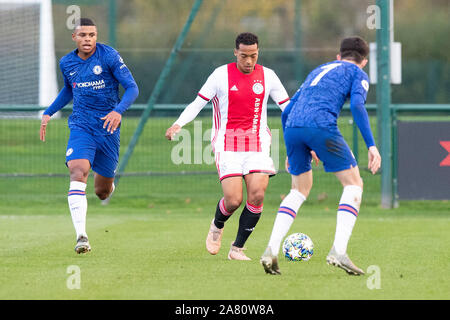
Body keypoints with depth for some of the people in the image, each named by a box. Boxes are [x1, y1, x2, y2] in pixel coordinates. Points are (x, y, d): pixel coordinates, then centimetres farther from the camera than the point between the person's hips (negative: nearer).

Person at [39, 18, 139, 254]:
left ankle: (106, 182, 50)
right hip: (81, 126, 2)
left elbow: (132, 88, -11)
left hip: (108, 127, -2)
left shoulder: (109, 57, -9)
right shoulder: (66, 63, 5)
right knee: (78, 174, -25)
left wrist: (119, 111, -28)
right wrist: (48, 113, 18)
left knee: (102, 192, 8)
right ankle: (81, 236, -31)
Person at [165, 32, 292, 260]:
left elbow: (287, 107, 10)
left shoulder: (267, 76, 5)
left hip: (257, 144, 3)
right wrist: (178, 124, -16)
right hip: (227, 145, -2)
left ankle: (237, 249, 2)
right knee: (234, 200, -14)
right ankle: (217, 225, 23)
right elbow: (197, 104, 0)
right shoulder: (221, 75, -3)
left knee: (257, 195, -15)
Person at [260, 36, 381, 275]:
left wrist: (291, 151, 41)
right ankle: (338, 251, -11)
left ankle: (271, 250, 7)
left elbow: (286, 112, 33)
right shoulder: (358, 74, 18)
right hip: (321, 125, -6)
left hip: (292, 127, 6)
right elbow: (357, 105, -3)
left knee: (300, 190, 22)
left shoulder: (318, 71, 35)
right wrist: (371, 145, -7)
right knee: (353, 184, 6)